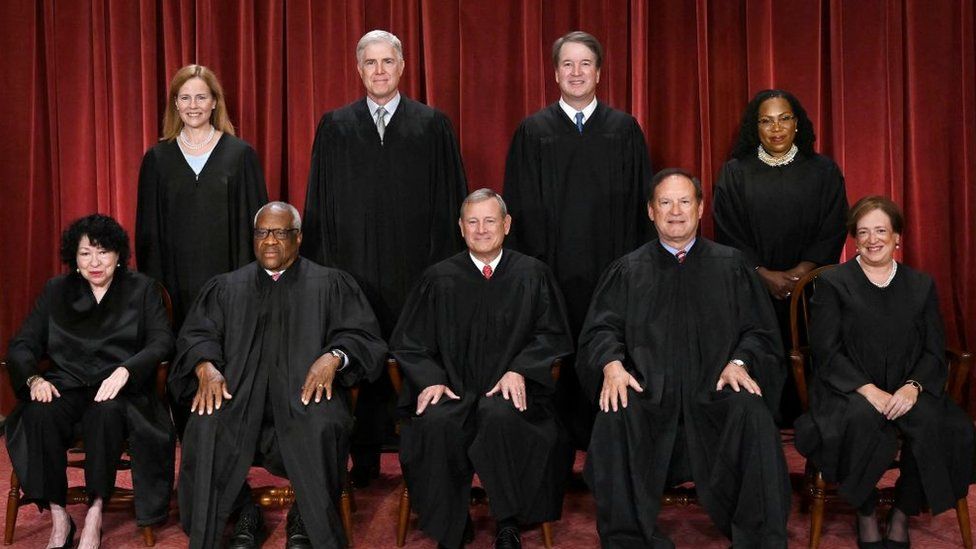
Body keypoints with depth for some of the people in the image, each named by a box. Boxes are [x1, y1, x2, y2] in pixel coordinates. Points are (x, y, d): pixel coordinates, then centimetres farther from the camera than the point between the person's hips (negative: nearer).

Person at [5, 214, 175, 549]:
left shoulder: (142, 289, 10)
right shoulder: (56, 291, 17)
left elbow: (161, 342, -2)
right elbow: (22, 345, 11)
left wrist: (124, 370, -21)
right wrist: (34, 378, -12)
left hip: (119, 388, -2)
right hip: (68, 385, 2)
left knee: (106, 411, -37)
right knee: (40, 413, -31)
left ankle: (95, 514, -25)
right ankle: (58, 519, -23)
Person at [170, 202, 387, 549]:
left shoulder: (330, 285, 15)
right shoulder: (227, 288, 22)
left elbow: (362, 336, 6)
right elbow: (197, 334, 12)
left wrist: (334, 356, -16)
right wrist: (206, 367, -11)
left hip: (306, 390, -2)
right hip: (239, 390, 2)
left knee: (321, 427, -35)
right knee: (206, 427, -30)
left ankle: (306, 520, -9)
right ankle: (245, 516, -6)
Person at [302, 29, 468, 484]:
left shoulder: (433, 125, 5)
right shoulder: (335, 127, 9)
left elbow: (449, 200, 3)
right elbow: (319, 203, 9)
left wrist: (445, 266, -3)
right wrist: (321, 266, 3)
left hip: (414, 267, -1)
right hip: (352, 265, 1)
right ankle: (364, 459, 17)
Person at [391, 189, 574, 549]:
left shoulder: (532, 275, 9)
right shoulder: (440, 279, 10)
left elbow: (552, 336, 7)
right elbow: (410, 343, 10)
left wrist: (519, 371, -10)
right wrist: (431, 380, -10)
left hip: (509, 388, -1)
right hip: (452, 388, 1)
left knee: (500, 415, -36)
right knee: (436, 422, -33)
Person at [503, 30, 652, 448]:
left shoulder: (624, 129, 8)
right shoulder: (533, 131, 7)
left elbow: (640, 201, 6)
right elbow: (522, 208, 4)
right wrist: (533, 265, -4)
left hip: (611, 269, 1)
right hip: (552, 268, 0)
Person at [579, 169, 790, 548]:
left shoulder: (730, 265, 15)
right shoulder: (627, 270, 16)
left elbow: (759, 331, 10)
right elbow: (601, 329, 8)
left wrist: (739, 362, -11)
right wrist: (612, 364, -13)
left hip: (714, 388, 0)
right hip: (647, 389, 0)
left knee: (753, 415, -31)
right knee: (613, 420, -31)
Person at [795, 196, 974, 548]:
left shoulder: (921, 286, 15)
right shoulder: (832, 284, 5)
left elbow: (934, 352, 8)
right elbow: (826, 352, -4)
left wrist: (912, 387, -14)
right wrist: (869, 390, -18)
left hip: (907, 392, 3)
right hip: (849, 391, -3)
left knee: (930, 421, -30)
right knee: (863, 420, -36)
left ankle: (902, 514, -7)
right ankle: (865, 515, -11)